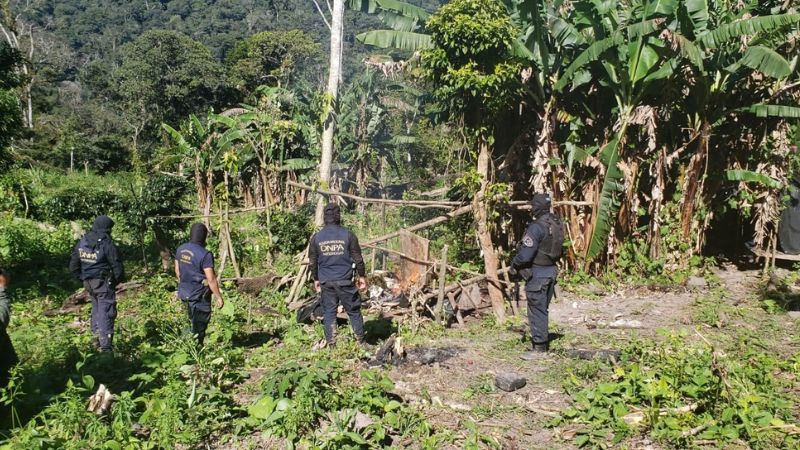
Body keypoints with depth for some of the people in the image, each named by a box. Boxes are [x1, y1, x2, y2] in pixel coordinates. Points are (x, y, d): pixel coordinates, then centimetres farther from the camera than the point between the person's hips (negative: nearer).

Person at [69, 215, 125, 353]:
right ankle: (106, 346, -2)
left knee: (96, 308, 23)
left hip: (88, 283, 6)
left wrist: (83, 279, 17)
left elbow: (73, 266, 8)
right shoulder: (107, 244, -16)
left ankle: (96, 335, 29)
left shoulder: (82, 242, 3)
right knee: (106, 313, -2)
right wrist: (117, 280, 4)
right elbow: (117, 268, -14)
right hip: (104, 284, -6)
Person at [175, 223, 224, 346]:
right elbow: (211, 279, -22)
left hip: (185, 292, 7)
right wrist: (219, 297, -13)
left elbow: (177, 271, 12)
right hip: (199, 295, -7)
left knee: (193, 322, 23)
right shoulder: (205, 255, -23)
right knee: (199, 326, 7)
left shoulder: (180, 249, 0)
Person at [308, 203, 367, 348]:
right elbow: (358, 259, -2)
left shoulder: (316, 237, 0)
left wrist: (316, 279, 18)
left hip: (326, 283, 2)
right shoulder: (348, 235, -5)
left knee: (329, 313, 9)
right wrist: (361, 276, 9)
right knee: (354, 311, 10)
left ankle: (331, 345, 11)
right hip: (345, 281, -1)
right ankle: (361, 342, 16)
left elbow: (312, 262, 5)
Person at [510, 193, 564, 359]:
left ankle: (539, 348, 4)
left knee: (536, 311, 0)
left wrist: (514, 263, -3)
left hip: (537, 273, -8)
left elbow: (525, 254, -21)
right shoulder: (557, 224, 4)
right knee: (543, 309, 18)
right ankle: (544, 342, 27)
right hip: (551, 271, 8)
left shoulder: (537, 227, -22)